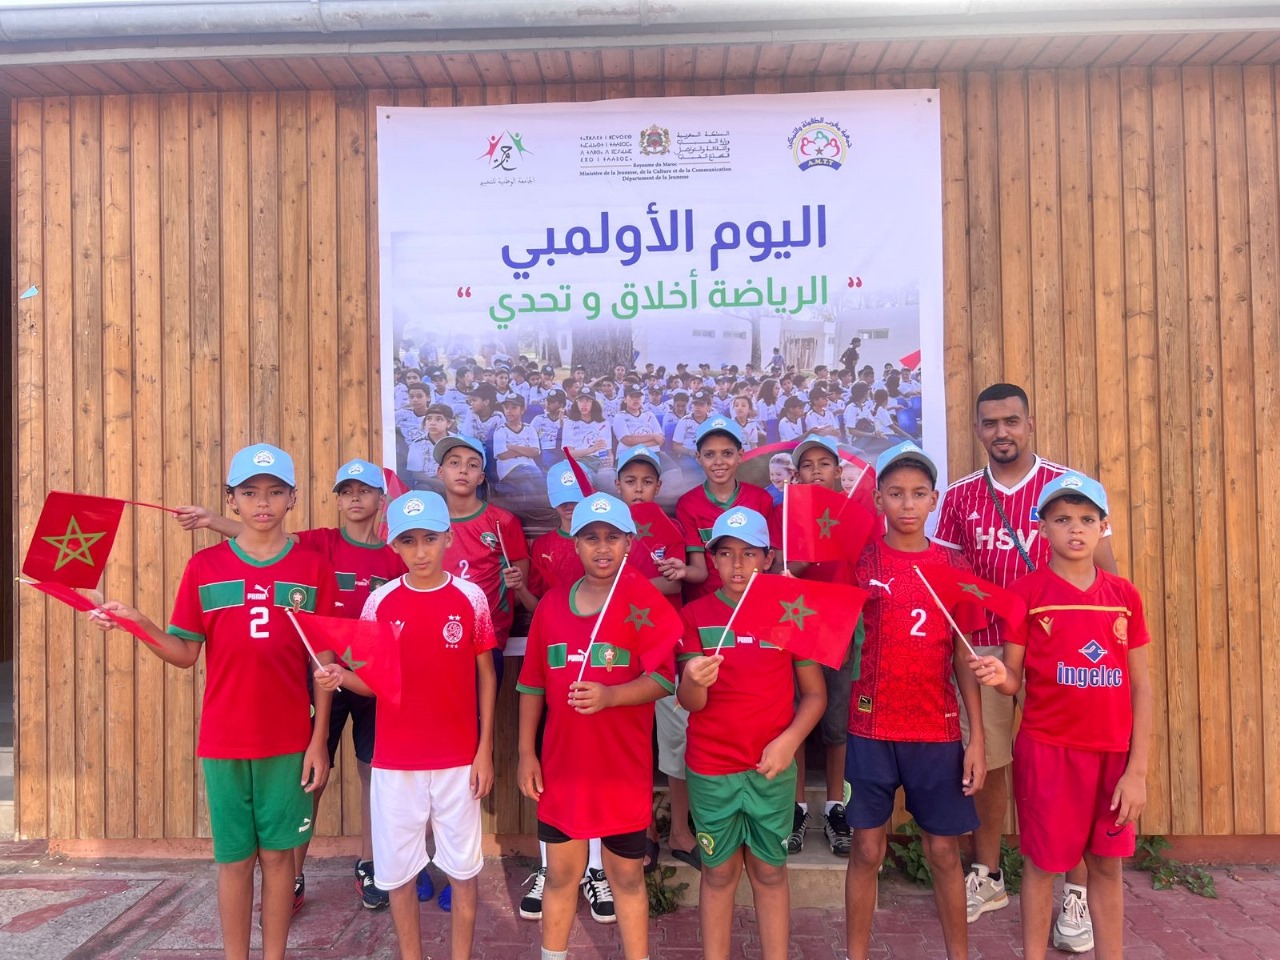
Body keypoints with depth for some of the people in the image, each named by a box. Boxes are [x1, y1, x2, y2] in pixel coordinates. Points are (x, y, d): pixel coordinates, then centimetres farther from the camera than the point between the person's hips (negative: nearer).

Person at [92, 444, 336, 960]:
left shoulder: (313, 567, -3)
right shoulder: (204, 566, -1)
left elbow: (322, 662, -1)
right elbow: (185, 653, 2)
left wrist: (318, 740, -3)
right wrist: (138, 623, -16)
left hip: (289, 741, 0)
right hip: (222, 741, 1)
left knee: (277, 853, 10)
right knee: (234, 858, 11)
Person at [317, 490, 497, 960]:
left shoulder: (470, 598, -6)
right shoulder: (380, 602, -3)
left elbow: (486, 675, 0)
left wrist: (485, 749, -3)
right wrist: (340, 677, -20)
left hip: (457, 758, -1)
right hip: (395, 760, 1)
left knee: (463, 867, 11)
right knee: (397, 868, 12)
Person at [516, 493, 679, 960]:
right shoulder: (551, 604, 3)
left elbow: (663, 679, -16)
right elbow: (532, 684, 7)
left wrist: (610, 696, -32)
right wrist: (526, 752, 5)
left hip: (623, 767, -3)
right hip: (561, 764, 3)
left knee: (626, 876, 12)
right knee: (560, 874, 15)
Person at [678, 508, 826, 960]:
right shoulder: (696, 615, -4)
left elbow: (815, 693, 0)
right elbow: (691, 702, -9)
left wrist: (788, 741, -15)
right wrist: (694, 680, -32)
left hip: (772, 769, 0)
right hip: (709, 769, 0)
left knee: (770, 872, 13)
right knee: (718, 872, 12)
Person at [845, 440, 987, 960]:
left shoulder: (952, 564, 1)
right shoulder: (859, 560, -2)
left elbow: (963, 654, 2)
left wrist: (977, 737, 0)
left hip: (936, 730, 1)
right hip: (871, 727, -1)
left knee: (943, 851, 11)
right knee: (867, 848, 8)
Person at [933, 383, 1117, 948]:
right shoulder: (960, 497, 6)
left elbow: (1105, 572, 1)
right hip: (983, 647, 2)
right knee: (984, 763, 10)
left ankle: (1077, 893, 17)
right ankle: (985, 876, 27)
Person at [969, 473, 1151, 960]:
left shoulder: (1124, 595, 2)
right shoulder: (1026, 591, -7)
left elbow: (1142, 686, 3)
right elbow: (1015, 681, -4)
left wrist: (1137, 770, -1)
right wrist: (998, 676, -29)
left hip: (1112, 752, 3)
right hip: (1048, 749, -3)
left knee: (1108, 865, 14)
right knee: (1043, 863, 7)